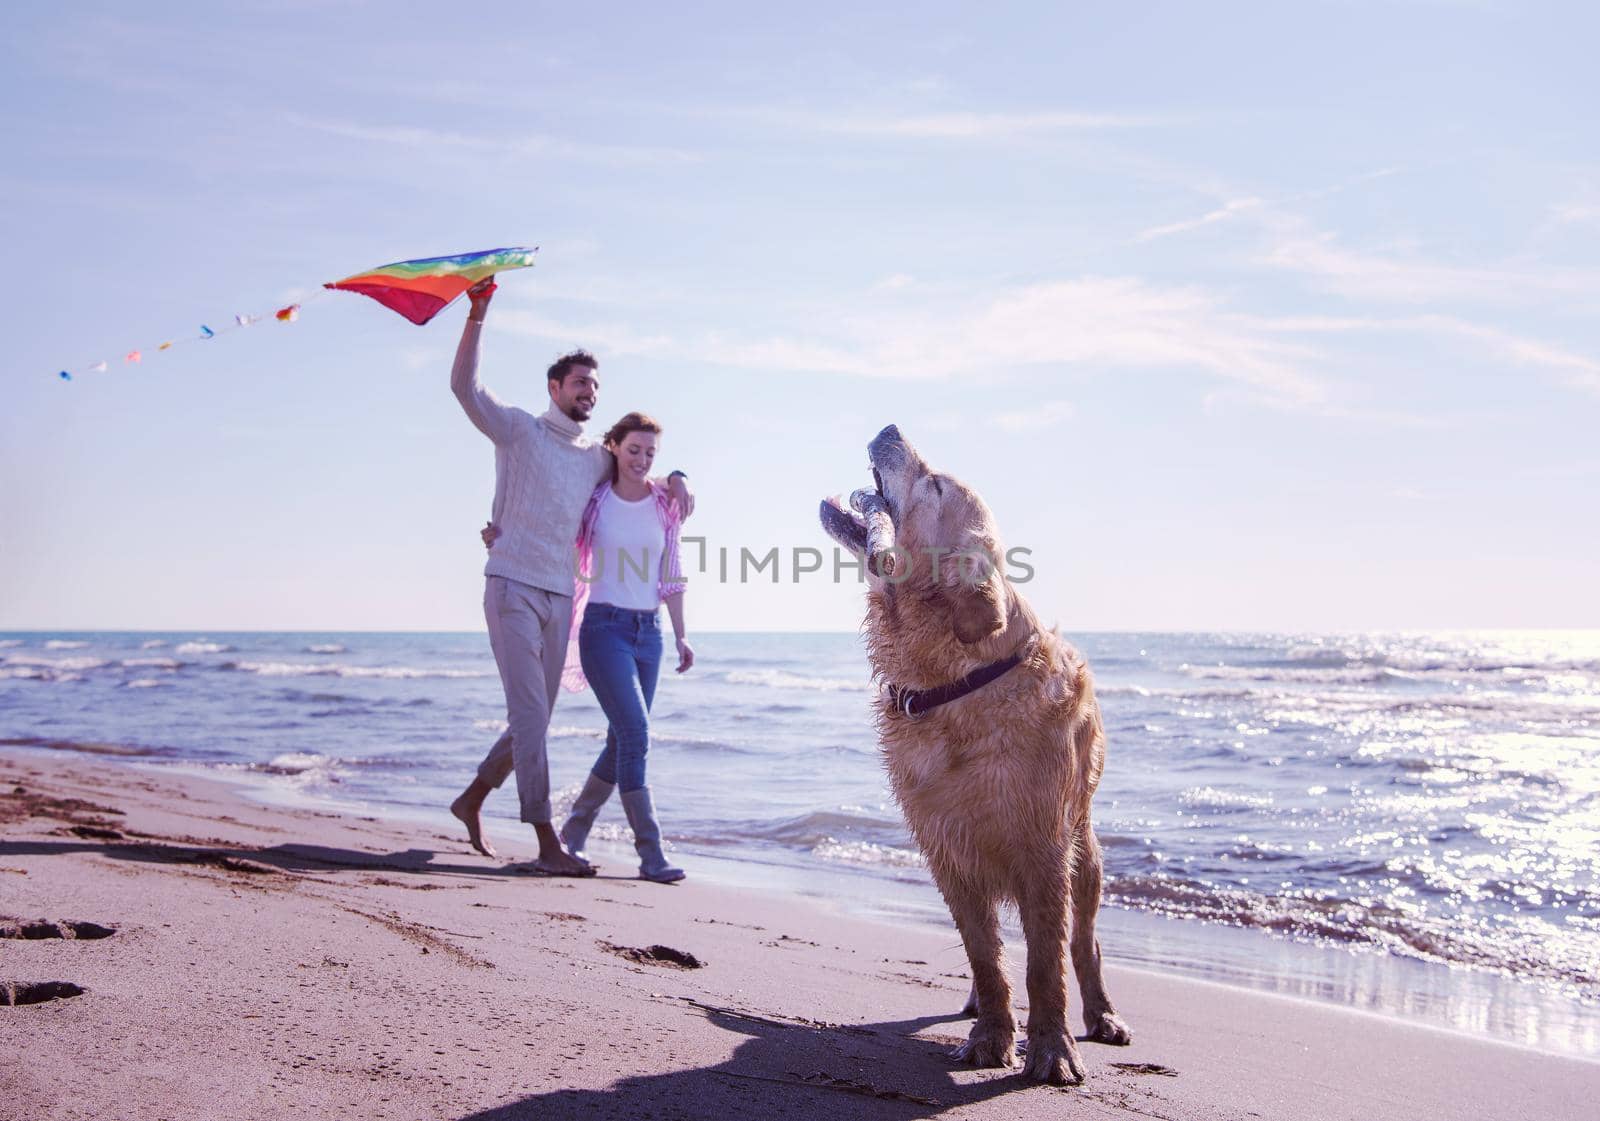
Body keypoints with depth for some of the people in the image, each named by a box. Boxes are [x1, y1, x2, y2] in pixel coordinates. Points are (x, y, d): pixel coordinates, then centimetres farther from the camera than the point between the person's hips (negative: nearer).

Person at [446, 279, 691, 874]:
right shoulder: (520, 430, 2)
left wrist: (674, 479, 10)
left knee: (534, 719, 10)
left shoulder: (597, 457, 17)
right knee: (530, 715, -12)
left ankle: (472, 799, 31)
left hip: (559, 597, 6)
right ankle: (548, 844, -12)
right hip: (512, 589, -6)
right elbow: (464, 385, -11)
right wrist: (478, 315, -20)